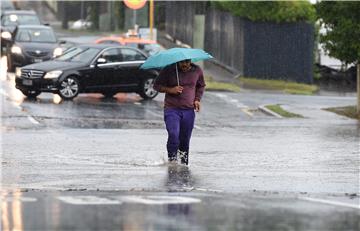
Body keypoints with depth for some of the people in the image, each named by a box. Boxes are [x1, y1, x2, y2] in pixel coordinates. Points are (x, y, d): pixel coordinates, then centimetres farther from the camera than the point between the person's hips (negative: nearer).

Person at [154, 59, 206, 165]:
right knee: (173, 135, -20)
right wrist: (170, 90, -14)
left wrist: (197, 99, 7)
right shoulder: (168, 70, -4)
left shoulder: (197, 71, 5)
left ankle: (184, 164, 15)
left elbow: (201, 86, 23)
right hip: (172, 109, -3)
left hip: (189, 110, 3)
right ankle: (172, 161, -10)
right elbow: (157, 85, 2)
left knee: (185, 140, 4)